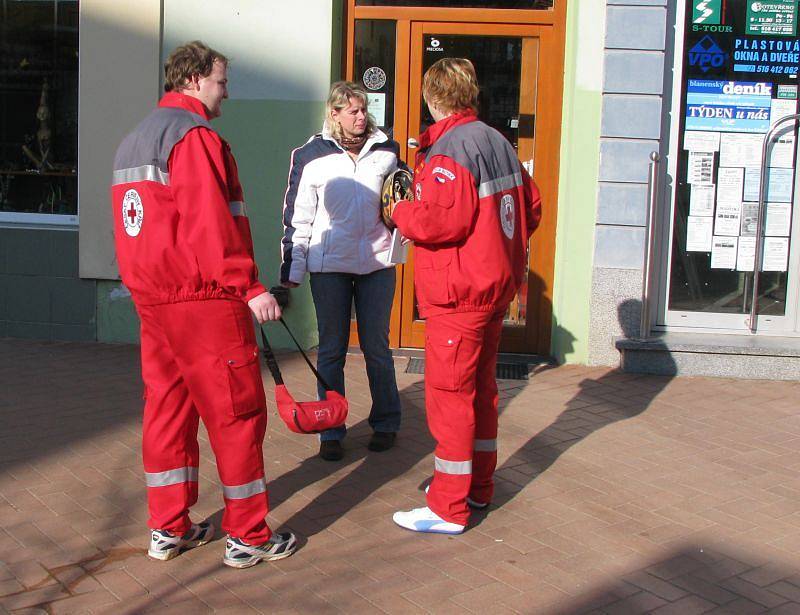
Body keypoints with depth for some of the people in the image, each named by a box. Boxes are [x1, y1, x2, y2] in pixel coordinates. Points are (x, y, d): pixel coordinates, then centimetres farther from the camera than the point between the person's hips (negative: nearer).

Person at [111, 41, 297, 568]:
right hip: (204, 299, -9)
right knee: (237, 411, -1)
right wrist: (250, 287, -19)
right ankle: (248, 535, 8)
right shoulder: (194, 135, -13)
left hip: (152, 297, 10)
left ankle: (169, 529, 21)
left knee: (168, 407, 13)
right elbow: (210, 225, -21)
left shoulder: (134, 140, 18)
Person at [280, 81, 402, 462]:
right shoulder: (312, 155, 0)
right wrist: (293, 268, -1)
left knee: (377, 347, 9)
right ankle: (331, 432, 16)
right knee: (331, 350, 6)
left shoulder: (385, 151, 6)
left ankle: (386, 424, 24)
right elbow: (298, 216, 2)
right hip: (329, 265, -1)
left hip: (376, 263, 2)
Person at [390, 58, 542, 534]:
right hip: (497, 285, 9)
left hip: (459, 292, -9)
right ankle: (479, 486, 31)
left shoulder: (450, 147, -17)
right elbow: (531, 206, 14)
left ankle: (449, 508, 5)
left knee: (450, 393, -2)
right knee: (482, 387, 18)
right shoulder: (499, 142, 10)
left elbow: (441, 220, -25)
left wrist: (401, 211, -8)